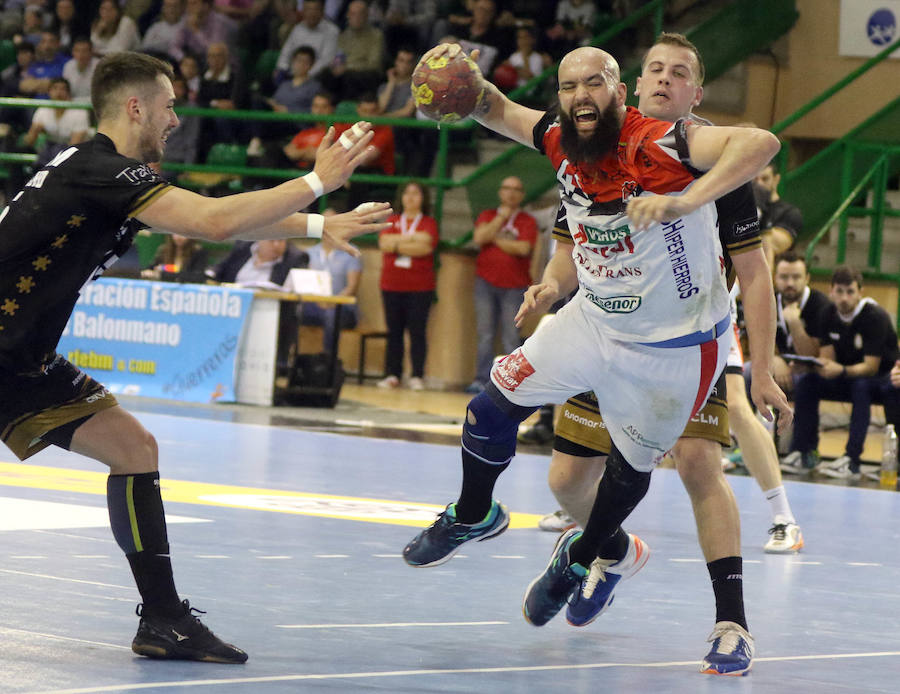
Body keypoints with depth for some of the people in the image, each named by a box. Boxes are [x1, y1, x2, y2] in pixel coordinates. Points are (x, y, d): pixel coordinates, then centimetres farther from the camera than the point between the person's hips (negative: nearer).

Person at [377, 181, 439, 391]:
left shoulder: (428, 222, 6)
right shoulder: (392, 221, 14)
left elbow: (426, 246, -12)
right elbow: (384, 243, -3)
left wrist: (397, 245, -7)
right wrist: (412, 239, -8)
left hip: (420, 287, -3)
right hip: (392, 285, 3)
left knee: (417, 332, -4)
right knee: (394, 332, 3)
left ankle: (417, 377, -2)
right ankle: (392, 375, 5)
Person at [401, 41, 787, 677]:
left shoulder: (662, 146, -31)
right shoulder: (560, 140, -11)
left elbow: (761, 143, -45)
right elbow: (496, 110, 9)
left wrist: (684, 203, -56)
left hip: (678, 345, -5)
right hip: (595, 320, 5)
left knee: (632, 465, 12)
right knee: (493, 407, 3)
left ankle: (588, 554, 42)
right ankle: (473, 516, 31)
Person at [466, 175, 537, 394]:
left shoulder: (528, 222, 5)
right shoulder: (487, 216, 13)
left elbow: (523, 248, -11)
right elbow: (479, 238, -6)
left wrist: (495, 239, -3)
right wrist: (501, 217, -3)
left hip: (514, 286, -3)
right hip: (486, 283, 3)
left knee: (511, 339, -6)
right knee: (485, 335, 1)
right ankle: (482, 380, 3)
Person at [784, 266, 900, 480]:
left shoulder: (875, 316, -20)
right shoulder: (830, 315, -2)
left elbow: (871, 366, -24)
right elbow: (827, 358, -5)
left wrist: (841, 371, -42)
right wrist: (823, 365, -30)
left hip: (882, 378, -6)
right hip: (847, 379, 6)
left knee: (861, 387, -39)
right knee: (805, 382, -17)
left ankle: (851, 461, -45)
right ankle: (801, 452, -19)